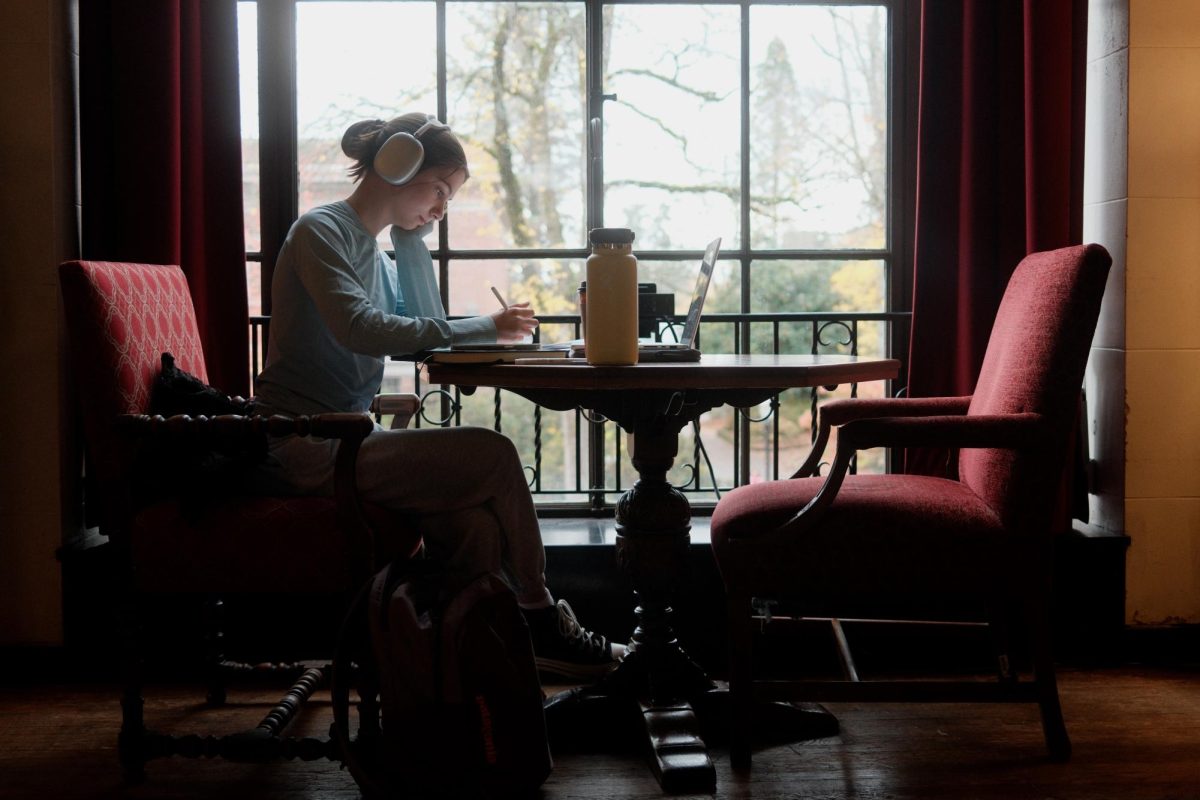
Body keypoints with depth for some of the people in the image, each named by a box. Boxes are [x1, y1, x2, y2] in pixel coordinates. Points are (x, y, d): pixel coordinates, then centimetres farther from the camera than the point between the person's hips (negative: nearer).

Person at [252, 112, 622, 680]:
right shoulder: (321, 231, -5)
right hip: (304, 446, -8)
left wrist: (412, 239, 13)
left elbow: (426, 327, 18)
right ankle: (540, 620, -3)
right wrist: (482, 329, -20)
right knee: (493, 455, -20)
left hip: (345, 439, 8)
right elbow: (358, 328, -22)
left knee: (477, 523, -21)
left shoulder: (375, 254, 23)